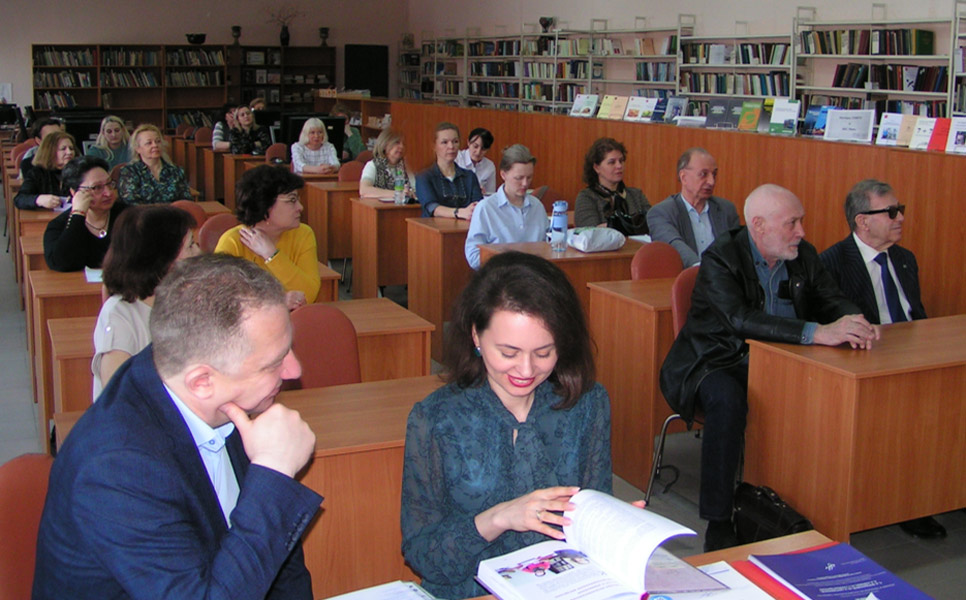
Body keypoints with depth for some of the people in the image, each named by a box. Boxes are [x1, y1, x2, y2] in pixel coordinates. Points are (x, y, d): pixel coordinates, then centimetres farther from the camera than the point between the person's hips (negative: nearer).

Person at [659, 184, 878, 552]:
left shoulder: (804, 256, 6)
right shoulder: (720, 259, -15)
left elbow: (832, 301, 5)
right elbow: (740, 320, -30)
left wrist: (854, 323, -21)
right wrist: (817, 332, -38)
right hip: (718, 364, -5)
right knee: (727, 400, -37)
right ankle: (718, 524, -27)